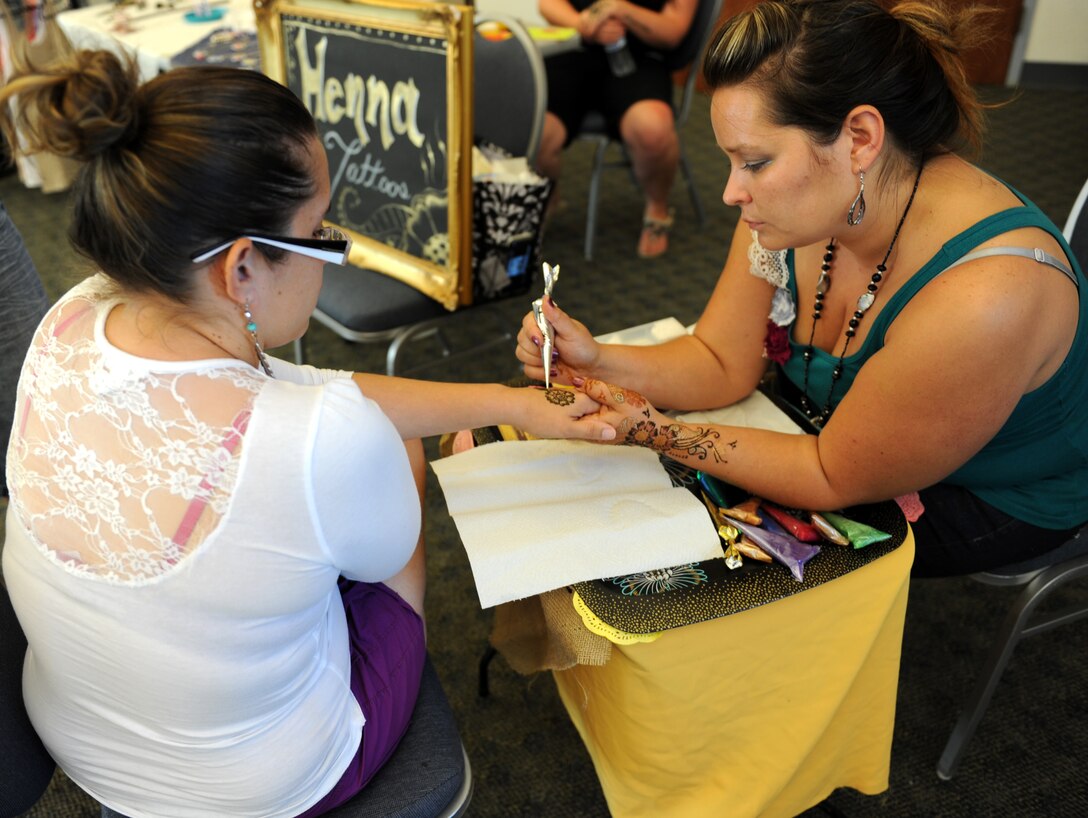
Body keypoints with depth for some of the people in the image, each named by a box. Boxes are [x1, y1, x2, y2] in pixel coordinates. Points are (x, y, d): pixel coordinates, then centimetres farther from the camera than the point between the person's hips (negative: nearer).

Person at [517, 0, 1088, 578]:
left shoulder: (987, 296, -40)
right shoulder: (797, 202, -19)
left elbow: (834, 480, -28)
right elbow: (722, 362, -10)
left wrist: (656, 432, -32)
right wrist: (599, 362, -27)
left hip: (989, 502, -5)